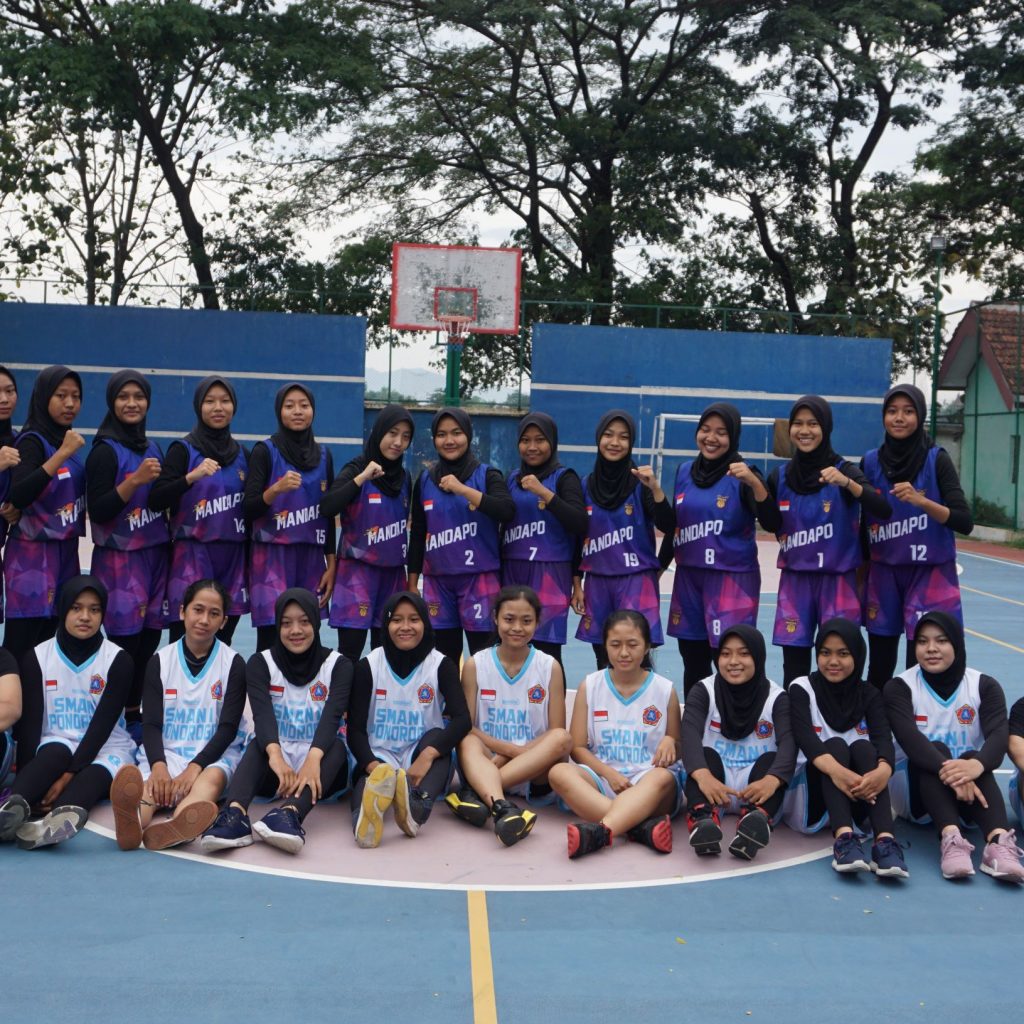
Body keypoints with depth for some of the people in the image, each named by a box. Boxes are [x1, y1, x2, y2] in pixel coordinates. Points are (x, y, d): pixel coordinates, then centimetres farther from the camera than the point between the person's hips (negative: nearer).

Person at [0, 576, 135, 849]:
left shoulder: (118, 660, -4)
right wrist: (23, 782, -19)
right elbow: (30, 723, -7)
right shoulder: (37, 657, 1)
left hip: (106, 748, -1)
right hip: (54, 749, 1)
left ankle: (65, 817, -67)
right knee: (56, 753, -33)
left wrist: (69, 774, -23)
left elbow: (103, 723, -11)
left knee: (96, 774, -35)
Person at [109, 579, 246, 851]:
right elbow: (151, 724, -1)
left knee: (211, 778, -37)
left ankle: (174, 828, -69)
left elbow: (228, 727, -4)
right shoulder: (159, 661, 7)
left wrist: (195, 766, -22)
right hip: (166, 753, 1)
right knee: (147, 785, -33)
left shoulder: (234, 663, 3)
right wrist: (158, 765, -23)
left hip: (213, 755, -1)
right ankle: (131, 823, -69)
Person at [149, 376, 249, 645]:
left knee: (222, 643, 6)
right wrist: (192, 477, -26)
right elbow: (156, 501, -12)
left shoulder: (242, 454, 12)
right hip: (193, 557, -4)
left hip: (233, 559, 4)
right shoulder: (183, 450, -1)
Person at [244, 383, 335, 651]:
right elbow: (249, 510, -7)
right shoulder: (265, 451, -2)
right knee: (271, 637, -10)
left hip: (311, 558, 4)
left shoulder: (323, 455, 11)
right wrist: (275, 490, -25)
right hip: (273, 557, -4)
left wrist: (331, 564, 9)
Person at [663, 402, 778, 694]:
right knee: (693, 665, 12)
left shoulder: (742, 476, -6)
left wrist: (754, 483, -31)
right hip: (688, 577, 5)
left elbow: (771, 524, -19)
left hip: (732, 579, -5)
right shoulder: (684, 472, 8)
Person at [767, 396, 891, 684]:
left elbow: (884, 511, -20)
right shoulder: (780, 476, 4)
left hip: (837, 581, -3)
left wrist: (846, 482, -31)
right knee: (794, 670, 5)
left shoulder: (843, 470, -6)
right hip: (795, 581, 3)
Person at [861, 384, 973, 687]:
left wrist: (921, 501, -26)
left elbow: (965, 522, -11)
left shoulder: (937, 460, -6)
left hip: (930, 575, -3)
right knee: (879, 668, 7)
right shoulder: (870, 462, 3)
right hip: (883, 576, 3)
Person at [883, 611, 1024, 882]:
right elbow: (908, 737, -25)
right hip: (914, 792, -1)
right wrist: (946, 769, -45)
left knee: (973, 759, -30)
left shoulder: (984, 686, -2)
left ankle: (999, 843, -51)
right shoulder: (899, 687, -7)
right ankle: (951, 839, -49)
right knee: (936, 751, -30)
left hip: (967, 795, 1)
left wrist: (977, 765, -44)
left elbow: (999, 734, -21)